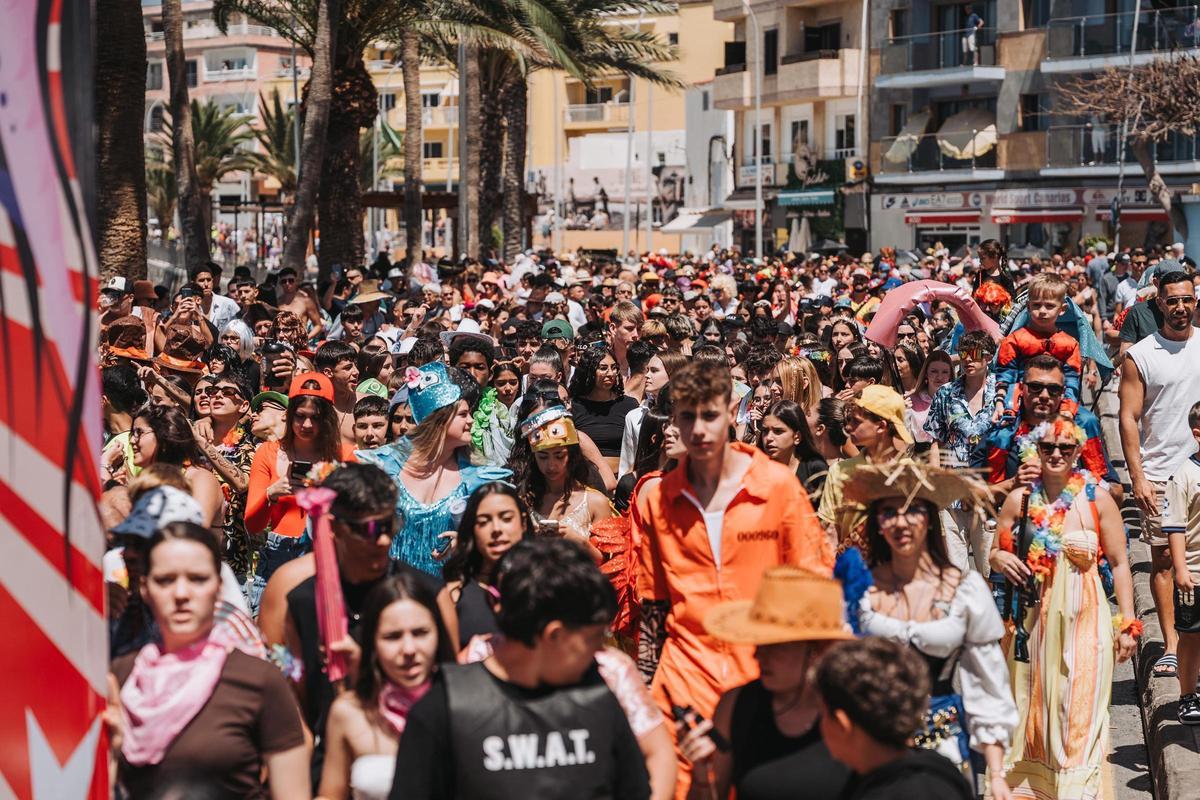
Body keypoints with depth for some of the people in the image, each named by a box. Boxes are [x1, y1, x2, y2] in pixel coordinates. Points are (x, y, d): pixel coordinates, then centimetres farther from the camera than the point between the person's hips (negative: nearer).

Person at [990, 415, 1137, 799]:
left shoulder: (1097, 498, -2)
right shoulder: (1019, 499, 3)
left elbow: (1119, 564, 0)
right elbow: (996, 553, 14)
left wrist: (1127, 623, -3)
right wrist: (1000, 559, -11)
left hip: (1084, 619, -2)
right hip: (1034, 617, 2)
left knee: (1078, 707, -4)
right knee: (1033, 704, 7)